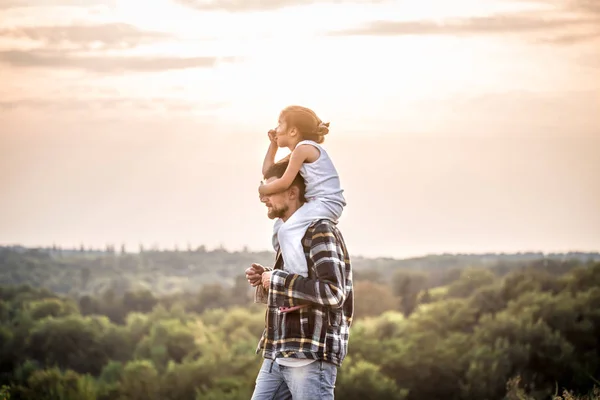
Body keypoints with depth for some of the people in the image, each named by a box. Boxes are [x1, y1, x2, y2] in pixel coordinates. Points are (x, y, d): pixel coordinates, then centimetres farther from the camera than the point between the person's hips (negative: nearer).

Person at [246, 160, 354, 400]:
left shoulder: (320, 231, -12)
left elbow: (333, 293, -23)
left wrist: (278, 279, -15)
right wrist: (266, 279, 8)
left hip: (312, 356, -9)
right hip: (277, 356, 9)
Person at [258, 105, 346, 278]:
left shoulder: (303, 148, -12)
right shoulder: (298, 153, 19)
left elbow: (285, 182, -18)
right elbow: (268, 172, 24)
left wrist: (263, 189, -2)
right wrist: (273, 144, 20)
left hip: (325, 202, -11)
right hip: (319, 203, 11)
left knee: (287, 232, -26)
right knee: (279, 226, 24)